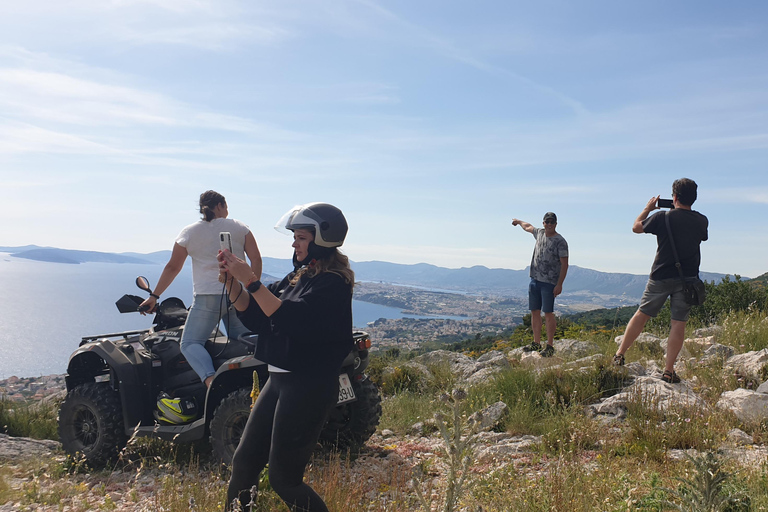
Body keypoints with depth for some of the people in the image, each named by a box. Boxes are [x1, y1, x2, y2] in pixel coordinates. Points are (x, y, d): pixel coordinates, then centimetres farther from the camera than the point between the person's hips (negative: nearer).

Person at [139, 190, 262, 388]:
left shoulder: (189, 232, 5)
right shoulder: (239, 227, 8)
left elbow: (173, 267, 6)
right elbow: (256, 259, 2)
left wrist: (154, 296, 13)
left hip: (208, 297, -2)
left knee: (190, 343, 0)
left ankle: (211, 380, -25)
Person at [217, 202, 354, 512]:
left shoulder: (333, 283, -14)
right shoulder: (299, 277, 12)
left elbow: (290, 318, -27)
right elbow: (255, 317, 10)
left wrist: (251, 281, -25)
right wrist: (231, 279, -3)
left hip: (309, 386, -8)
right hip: (279, 380, 9)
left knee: (283, 479, 0)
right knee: (244, 462, 13)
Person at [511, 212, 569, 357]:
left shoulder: (560, 241, -8)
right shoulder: (539, 233, 12)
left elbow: (564, 264, -11)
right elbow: (528, 227, 35)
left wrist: (559, 284, -17)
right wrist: (519, 221, 53)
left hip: (549, 282, -7)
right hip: (534, 280, 7)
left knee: (548, 313, -6)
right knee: (534, 312, 9)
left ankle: (550, 346, -1)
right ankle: (536, 343, 17)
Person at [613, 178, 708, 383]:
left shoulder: (663, 217, -9)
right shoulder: (702, 221, 1)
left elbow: (636, 227, 5)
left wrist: (648, 208, 20)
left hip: (661, 276, -1)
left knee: (642, 314, 11)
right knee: (679, 323, 3)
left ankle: (619, 355, 17)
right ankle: (668, 371, 2)